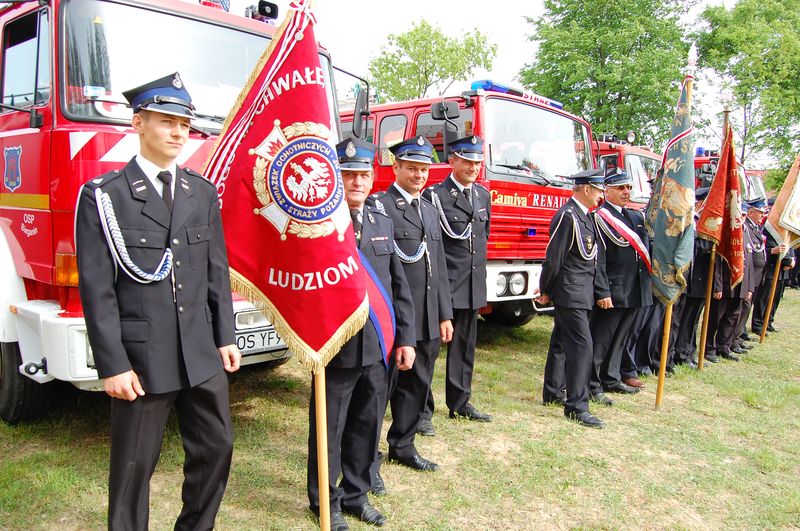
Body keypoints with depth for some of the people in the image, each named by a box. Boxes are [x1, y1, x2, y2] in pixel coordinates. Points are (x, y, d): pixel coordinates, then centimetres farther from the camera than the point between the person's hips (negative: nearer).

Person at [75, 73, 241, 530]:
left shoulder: (203, 192, 8)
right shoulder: (104, 196, -6)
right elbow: (97, 289, -8)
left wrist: (225, 338, 8)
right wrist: (112, 365, -11)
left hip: (202, 355, 5)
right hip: (141, 359, -4)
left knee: (217, 447, 13)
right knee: (134, 466, 9)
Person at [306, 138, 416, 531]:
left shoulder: (382, 223, 9)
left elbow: (399, 287, 10)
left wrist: (405, 337, 6)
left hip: (379, 347, 6)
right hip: (337, 347, -5)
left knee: (367, 425, 18)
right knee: (329, 428, 11)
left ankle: (356, 494, 38)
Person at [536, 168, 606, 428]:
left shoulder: (584, 216, 14)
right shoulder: (567, 216, -16)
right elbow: (553, 257, -16)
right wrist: (545, 291, -7)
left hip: (581, 293, 10)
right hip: (570, 293, -10)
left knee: (564, 343, 17)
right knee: (582, 346, -9)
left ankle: (553, 392, 30)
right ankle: (576, 406, -3)